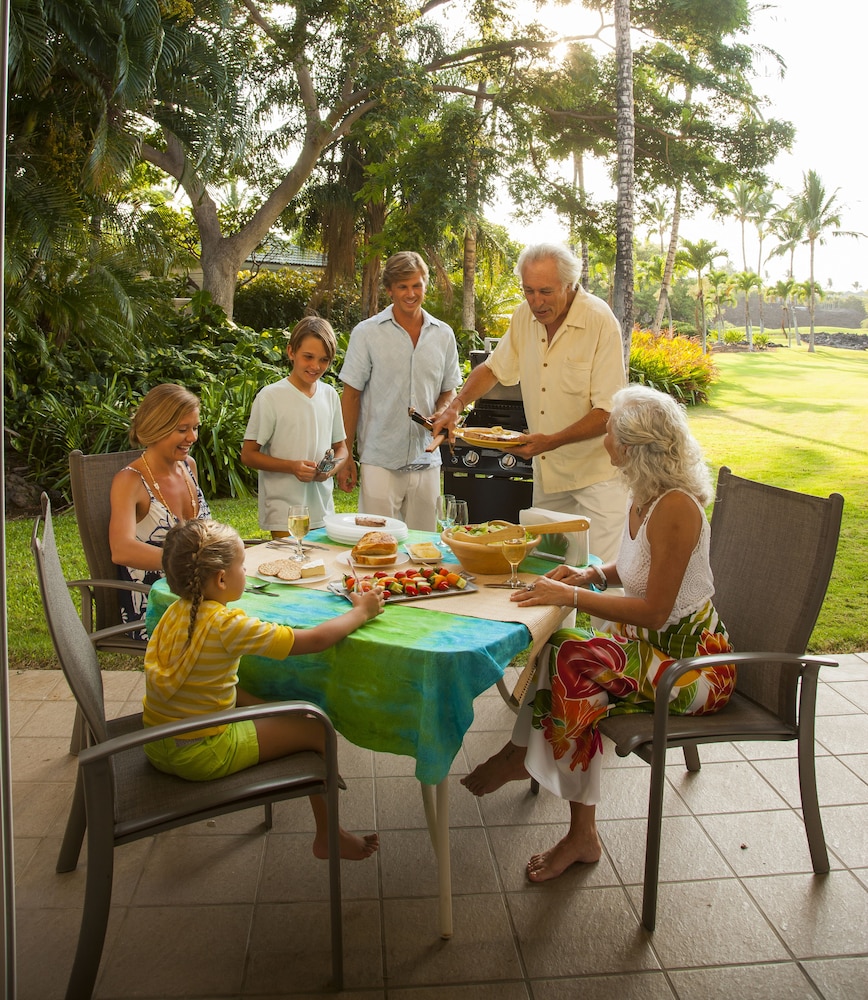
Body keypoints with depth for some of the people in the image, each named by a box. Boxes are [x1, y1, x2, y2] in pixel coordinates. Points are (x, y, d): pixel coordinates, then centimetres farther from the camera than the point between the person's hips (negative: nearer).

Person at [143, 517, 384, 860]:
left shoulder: (176, 611, -1)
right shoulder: (228, 625, -25)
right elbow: (315, 639, -23)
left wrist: (263, 703, 12)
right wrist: (362, 611, -9)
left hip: (156, 747, 9)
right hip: (198, 756, -8)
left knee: (258, 703, 27)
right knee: (317, 730, 1)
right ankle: (328, 837, 19)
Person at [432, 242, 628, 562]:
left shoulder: (600, 322, -16)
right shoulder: (525, 316, 2)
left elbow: (608, 413, -18)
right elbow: (494, 367, 17)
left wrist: (552, 441, -29)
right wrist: (456, 405, 2)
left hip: (596, 473, -5)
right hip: (547, 472, 6)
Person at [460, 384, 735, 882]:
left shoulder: (675, 507, -24)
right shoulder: (647, 495, 3)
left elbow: (654, 610, -23)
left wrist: (571, 596, -23)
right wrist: (594, 575, 0)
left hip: (691, 663, -8)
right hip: (654, 642, 8)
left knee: (577, 664, -25)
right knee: (562, 651, -11)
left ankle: (522, 756, 5)